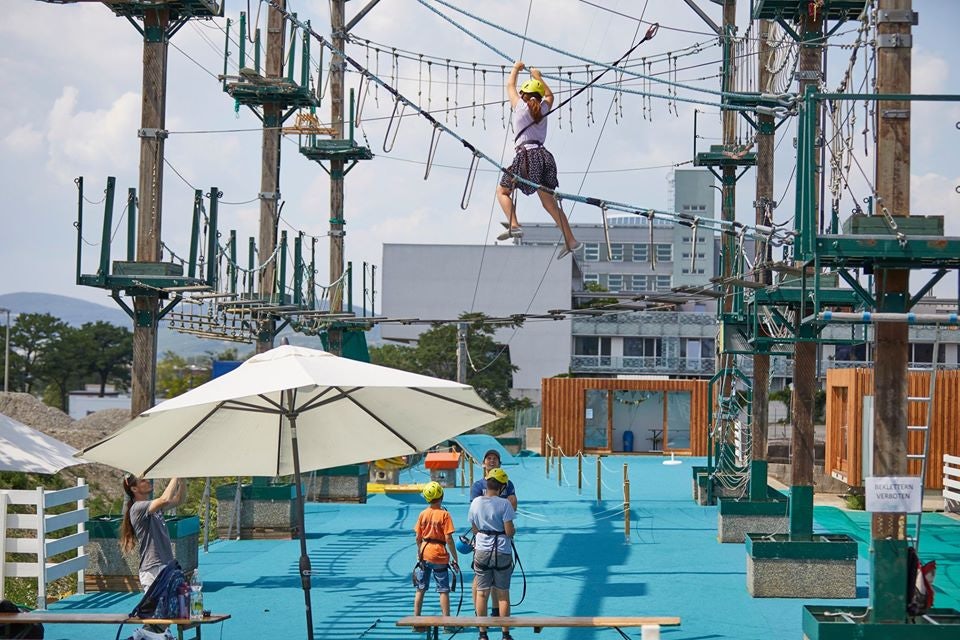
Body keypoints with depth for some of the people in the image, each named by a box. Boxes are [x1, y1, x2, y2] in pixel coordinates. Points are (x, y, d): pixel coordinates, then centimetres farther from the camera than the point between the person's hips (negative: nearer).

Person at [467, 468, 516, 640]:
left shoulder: (476, 503, -1)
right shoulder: (504, 504, -14)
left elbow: (474, 529, 7)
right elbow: (509, 531, -15)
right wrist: (514, 530, 7)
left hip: (482, 552, 3)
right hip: (502, 553, -3)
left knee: (481, 593, 9)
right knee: (503, 594, 7)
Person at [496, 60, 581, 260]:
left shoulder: (520, 106, 5)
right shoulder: (543, 109, 16)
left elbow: (510, 85, 22)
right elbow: (550, 95, 39)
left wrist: (516, 69, 39)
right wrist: (538, 77, 49)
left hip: (527, 154, -5)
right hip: (544, 155, 5)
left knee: (502, 191, 6)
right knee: (549, 202, 7)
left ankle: (514, 225, -18)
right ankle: (570, 240, 0)